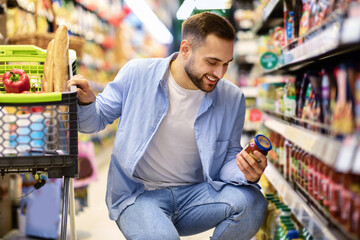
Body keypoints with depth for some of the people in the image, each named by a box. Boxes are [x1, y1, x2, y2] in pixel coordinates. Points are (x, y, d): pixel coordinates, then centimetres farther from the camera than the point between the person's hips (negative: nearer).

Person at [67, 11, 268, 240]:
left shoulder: (233, 98, 1)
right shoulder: (137, 74, -6)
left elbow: (228, 157, 7)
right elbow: (97, 120, 5)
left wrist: (246, 173, -16)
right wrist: (87, 101, -19)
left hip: (195, 194, 3)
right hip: (139, 195, -3)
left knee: (252, 202, -25)